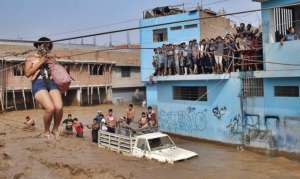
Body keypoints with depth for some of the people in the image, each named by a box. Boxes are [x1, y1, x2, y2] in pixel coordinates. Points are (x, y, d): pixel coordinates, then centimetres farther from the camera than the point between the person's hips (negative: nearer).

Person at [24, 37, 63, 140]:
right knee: (50, 108, -27)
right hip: (38, 83, -3)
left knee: (59, 107, -23)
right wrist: (40, 63, -2)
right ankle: (46, 131, -1)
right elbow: (27, 73, 1)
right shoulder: (31, 57, 15)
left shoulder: (51, 59, 23)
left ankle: (55, 129, 5)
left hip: (51, 83, 3)